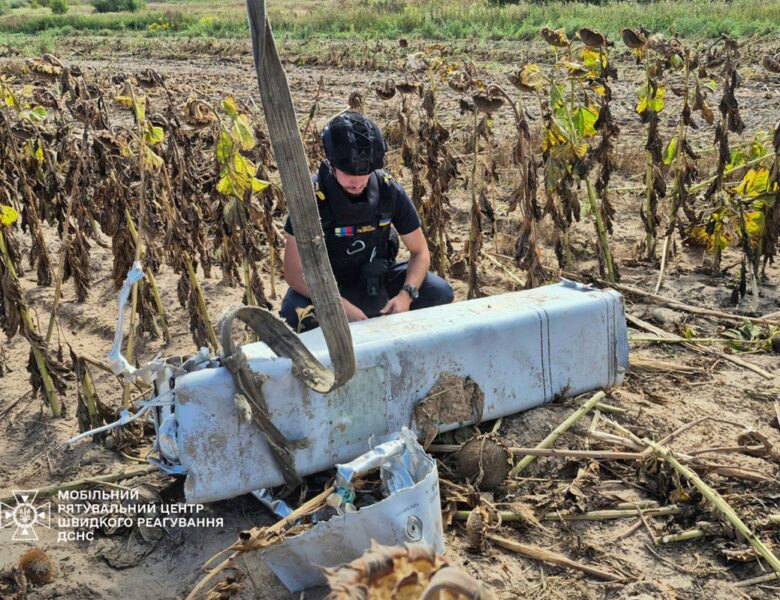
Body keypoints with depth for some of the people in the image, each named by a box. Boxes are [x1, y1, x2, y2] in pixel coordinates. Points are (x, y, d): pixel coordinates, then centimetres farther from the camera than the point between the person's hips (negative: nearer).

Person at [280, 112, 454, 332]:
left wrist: (406, 294, -25)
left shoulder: (389, 190, -15)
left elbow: (420, 252, -6)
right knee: (296, 314, -34)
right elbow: (294, 271, -23)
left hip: (377, 278, 3)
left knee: (440, 293, -16)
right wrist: (342, 306, -34)